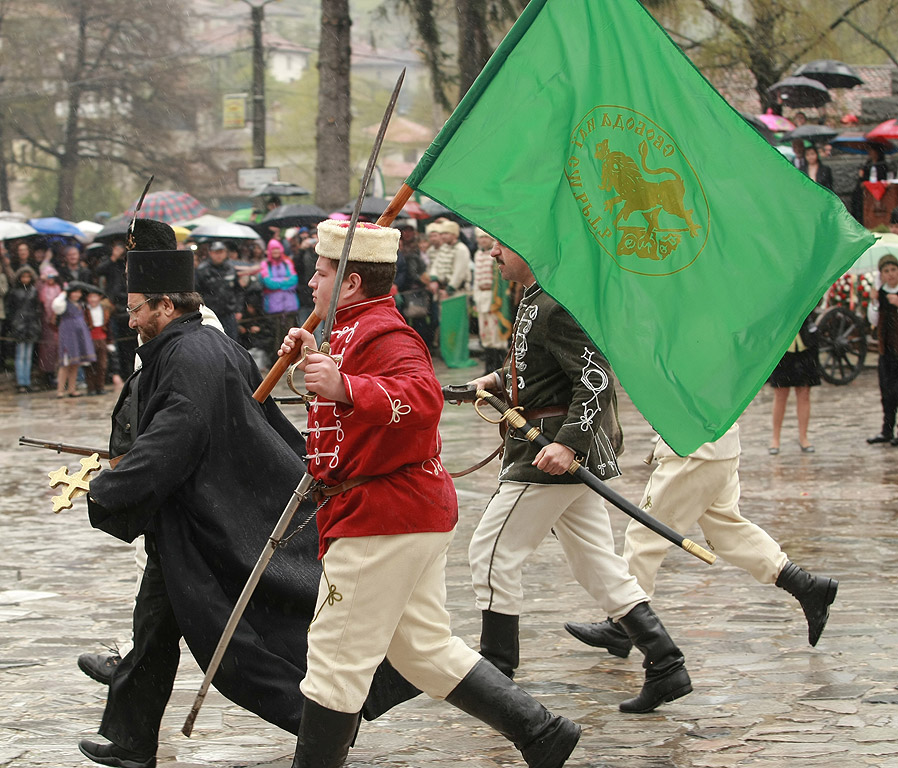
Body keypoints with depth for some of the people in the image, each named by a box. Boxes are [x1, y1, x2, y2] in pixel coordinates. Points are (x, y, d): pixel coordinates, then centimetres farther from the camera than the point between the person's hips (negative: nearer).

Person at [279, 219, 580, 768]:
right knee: (425, 649, 15)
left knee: (337, 658, -3)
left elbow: (421, 398, -36)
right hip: (417, 516, 11)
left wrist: (343, 388, -49)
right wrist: (315, 362, 20)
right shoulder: (363, 330, 18)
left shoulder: (382, 336, -17)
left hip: (381, 523, -11)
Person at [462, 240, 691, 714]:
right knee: (598, 565, 10)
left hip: (553, 454, -10)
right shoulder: (538, 299, 15)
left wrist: (568, 443, -31)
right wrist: (500, 380, 18)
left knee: (492, 551, -2)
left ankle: (495, 673, 5)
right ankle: (665, 666, 6)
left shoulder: (557, 306, -17)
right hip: (570, 451, 10)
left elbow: (596, 378, -24)